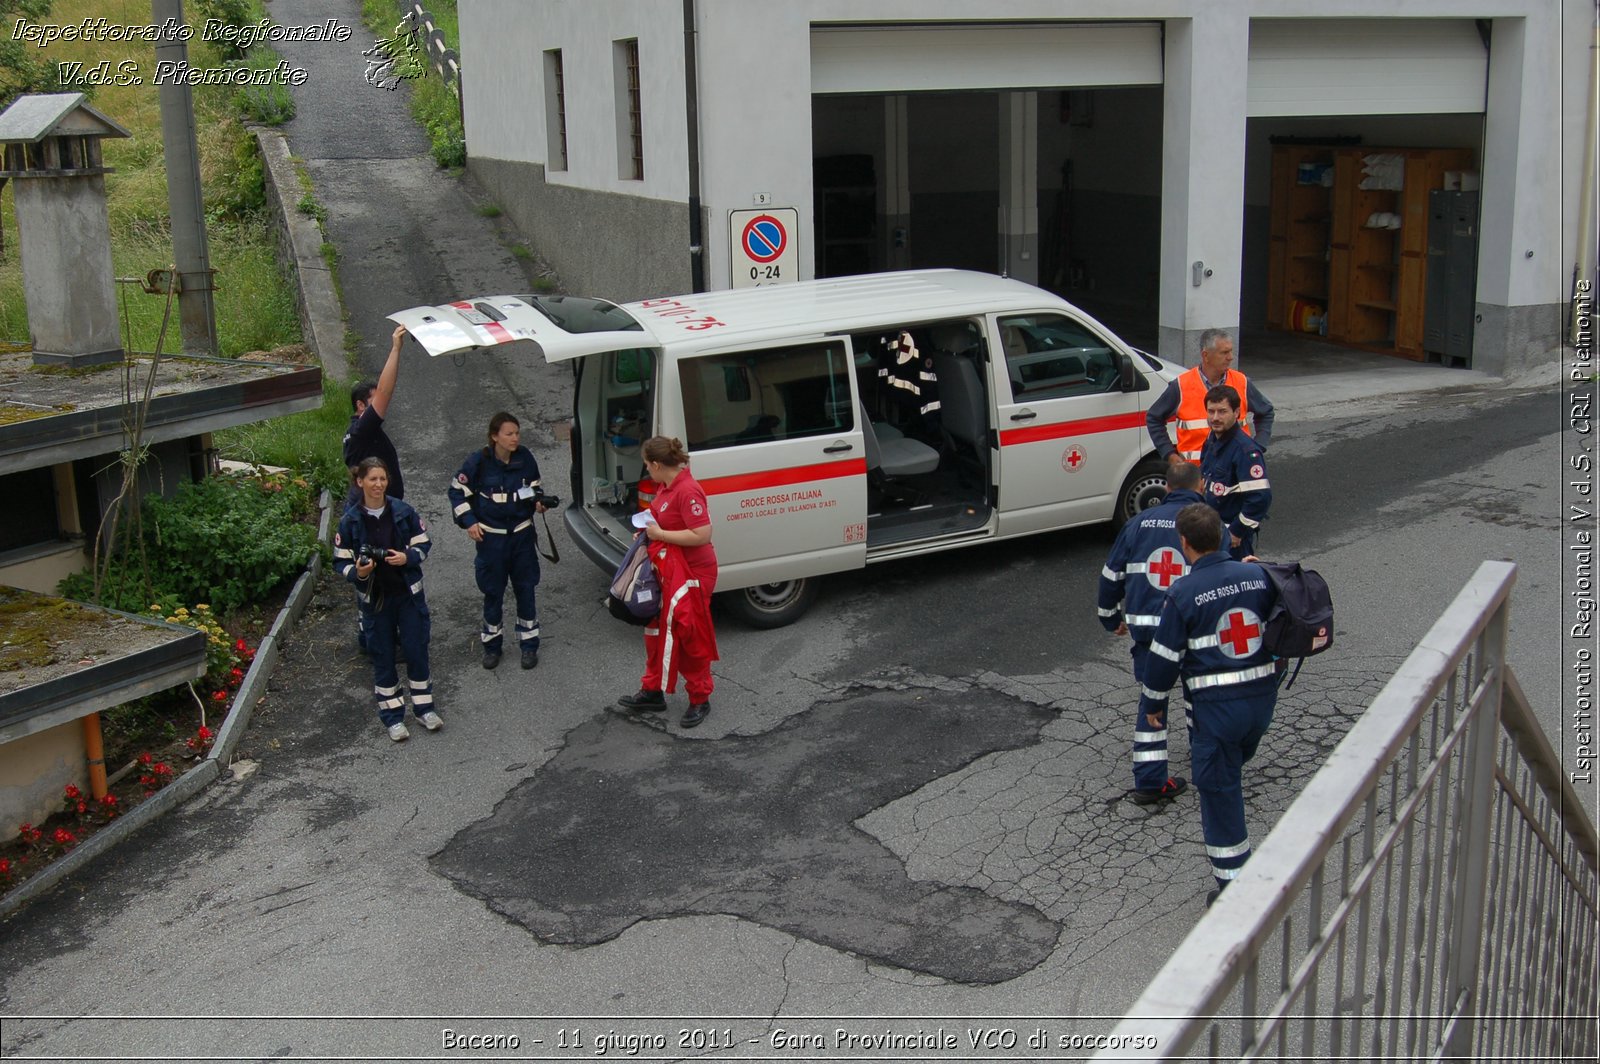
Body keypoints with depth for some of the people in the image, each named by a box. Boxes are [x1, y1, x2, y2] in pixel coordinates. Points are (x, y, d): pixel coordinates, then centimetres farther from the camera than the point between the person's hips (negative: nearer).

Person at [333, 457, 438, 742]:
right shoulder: (350, 521, -9)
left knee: (416, 649, 7)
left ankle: (424, 707, 24)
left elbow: (423, 544, 2)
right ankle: (392, 715, 21)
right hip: (375, 598, -1)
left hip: (408, 593, 1)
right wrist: (357, 572, -23)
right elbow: (341, 561, -3)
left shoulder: (403, 511, -6)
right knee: (383, 656, 9)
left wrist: (408, 557, -17)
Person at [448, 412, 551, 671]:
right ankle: (492, 644, 24)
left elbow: (534, 487, 11)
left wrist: (539, 501, -10)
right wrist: (469, 521, -8)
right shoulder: (479, 461, -14)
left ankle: (529, 644, 20)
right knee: (493, 591, 8)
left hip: (522, 533, 2)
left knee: (525, 589, 7)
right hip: (491, 536, -2)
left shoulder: (525, 457, -6)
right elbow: (458, 491, -2)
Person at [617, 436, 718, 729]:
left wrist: (660, 534, -24)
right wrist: (649, 530, 2)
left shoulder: (687, 491, -26)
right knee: (658, 631, 19)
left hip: (691, 575, -10)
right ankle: (652, 693, 34)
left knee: (691, 639, 3)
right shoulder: (667, 486, 4)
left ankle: (700, 701, 18)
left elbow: (702, 534, -30)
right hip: (667, 571, 10)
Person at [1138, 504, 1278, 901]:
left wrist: (1152, 702, 5)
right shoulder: (1258, 576, 0)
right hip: (1263, 694, 6)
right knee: (1232, 767, 26)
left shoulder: (1183, 594, -14)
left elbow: (1165, 655, -9)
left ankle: (1233, 882, 6)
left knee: (1219, 788, 3)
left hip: (1216, 704, -6)